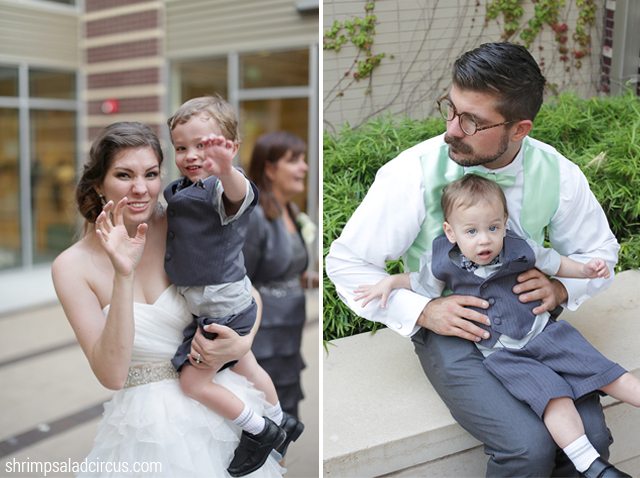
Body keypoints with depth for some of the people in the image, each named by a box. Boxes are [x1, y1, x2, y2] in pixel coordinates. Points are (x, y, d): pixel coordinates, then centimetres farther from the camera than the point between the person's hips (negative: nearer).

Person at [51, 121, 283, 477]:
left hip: (219, 404, 2)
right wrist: (123, 275, -27)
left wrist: (243, 344, -17)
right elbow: (112, 375, -18)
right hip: (146, 422, -1)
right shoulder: (73, 266, -10)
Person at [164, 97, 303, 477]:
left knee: (193, 381, -2)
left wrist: (225, 168, -72)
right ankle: (281, 423, 49)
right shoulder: (181, 188, 2)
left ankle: (260, 432, 15)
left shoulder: (219, 187, -26)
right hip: (230, 302, 10)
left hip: (222, 305, -10)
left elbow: (240, 193, -51)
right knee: (245, 365, 26)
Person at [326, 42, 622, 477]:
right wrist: (423, 311, -20)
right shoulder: (414, 174, -18)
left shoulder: (557, 174, -9)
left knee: (591, 435, -16)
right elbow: (346, 262, -10)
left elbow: (600, 251, 9)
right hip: (449, 328, -3)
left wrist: (561, 287, -12)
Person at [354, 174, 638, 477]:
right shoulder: (444, 264, -8)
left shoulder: (520, 249, -4)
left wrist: (584, 270, 1)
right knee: (554, 398, -22)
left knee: (601, 370, -3)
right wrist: (390, 282, -3)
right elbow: (419, 283, 12)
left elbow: (553, 263, 15)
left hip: (542, 331, 3)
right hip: (502, 354, -3)